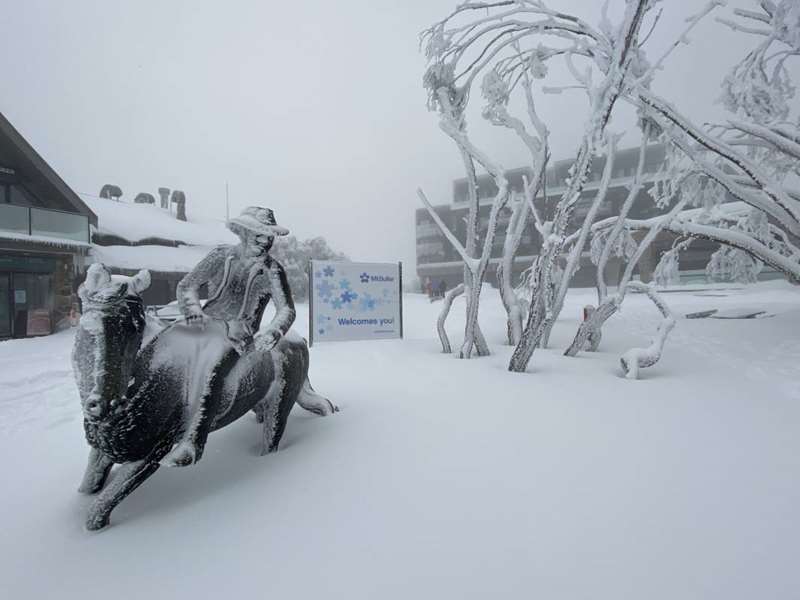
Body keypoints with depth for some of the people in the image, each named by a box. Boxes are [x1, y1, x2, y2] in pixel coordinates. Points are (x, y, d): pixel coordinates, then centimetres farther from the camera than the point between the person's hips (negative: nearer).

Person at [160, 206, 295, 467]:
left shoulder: (273, 271, -4)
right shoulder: (221, 256, 3)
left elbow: (286, 310, -11)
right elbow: (187, 284, 3)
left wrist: (268, 336, -29)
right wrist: (193, 309, -18)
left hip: (237, 337, -5)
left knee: (208, 374, -31)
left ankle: (191, 443, -35)